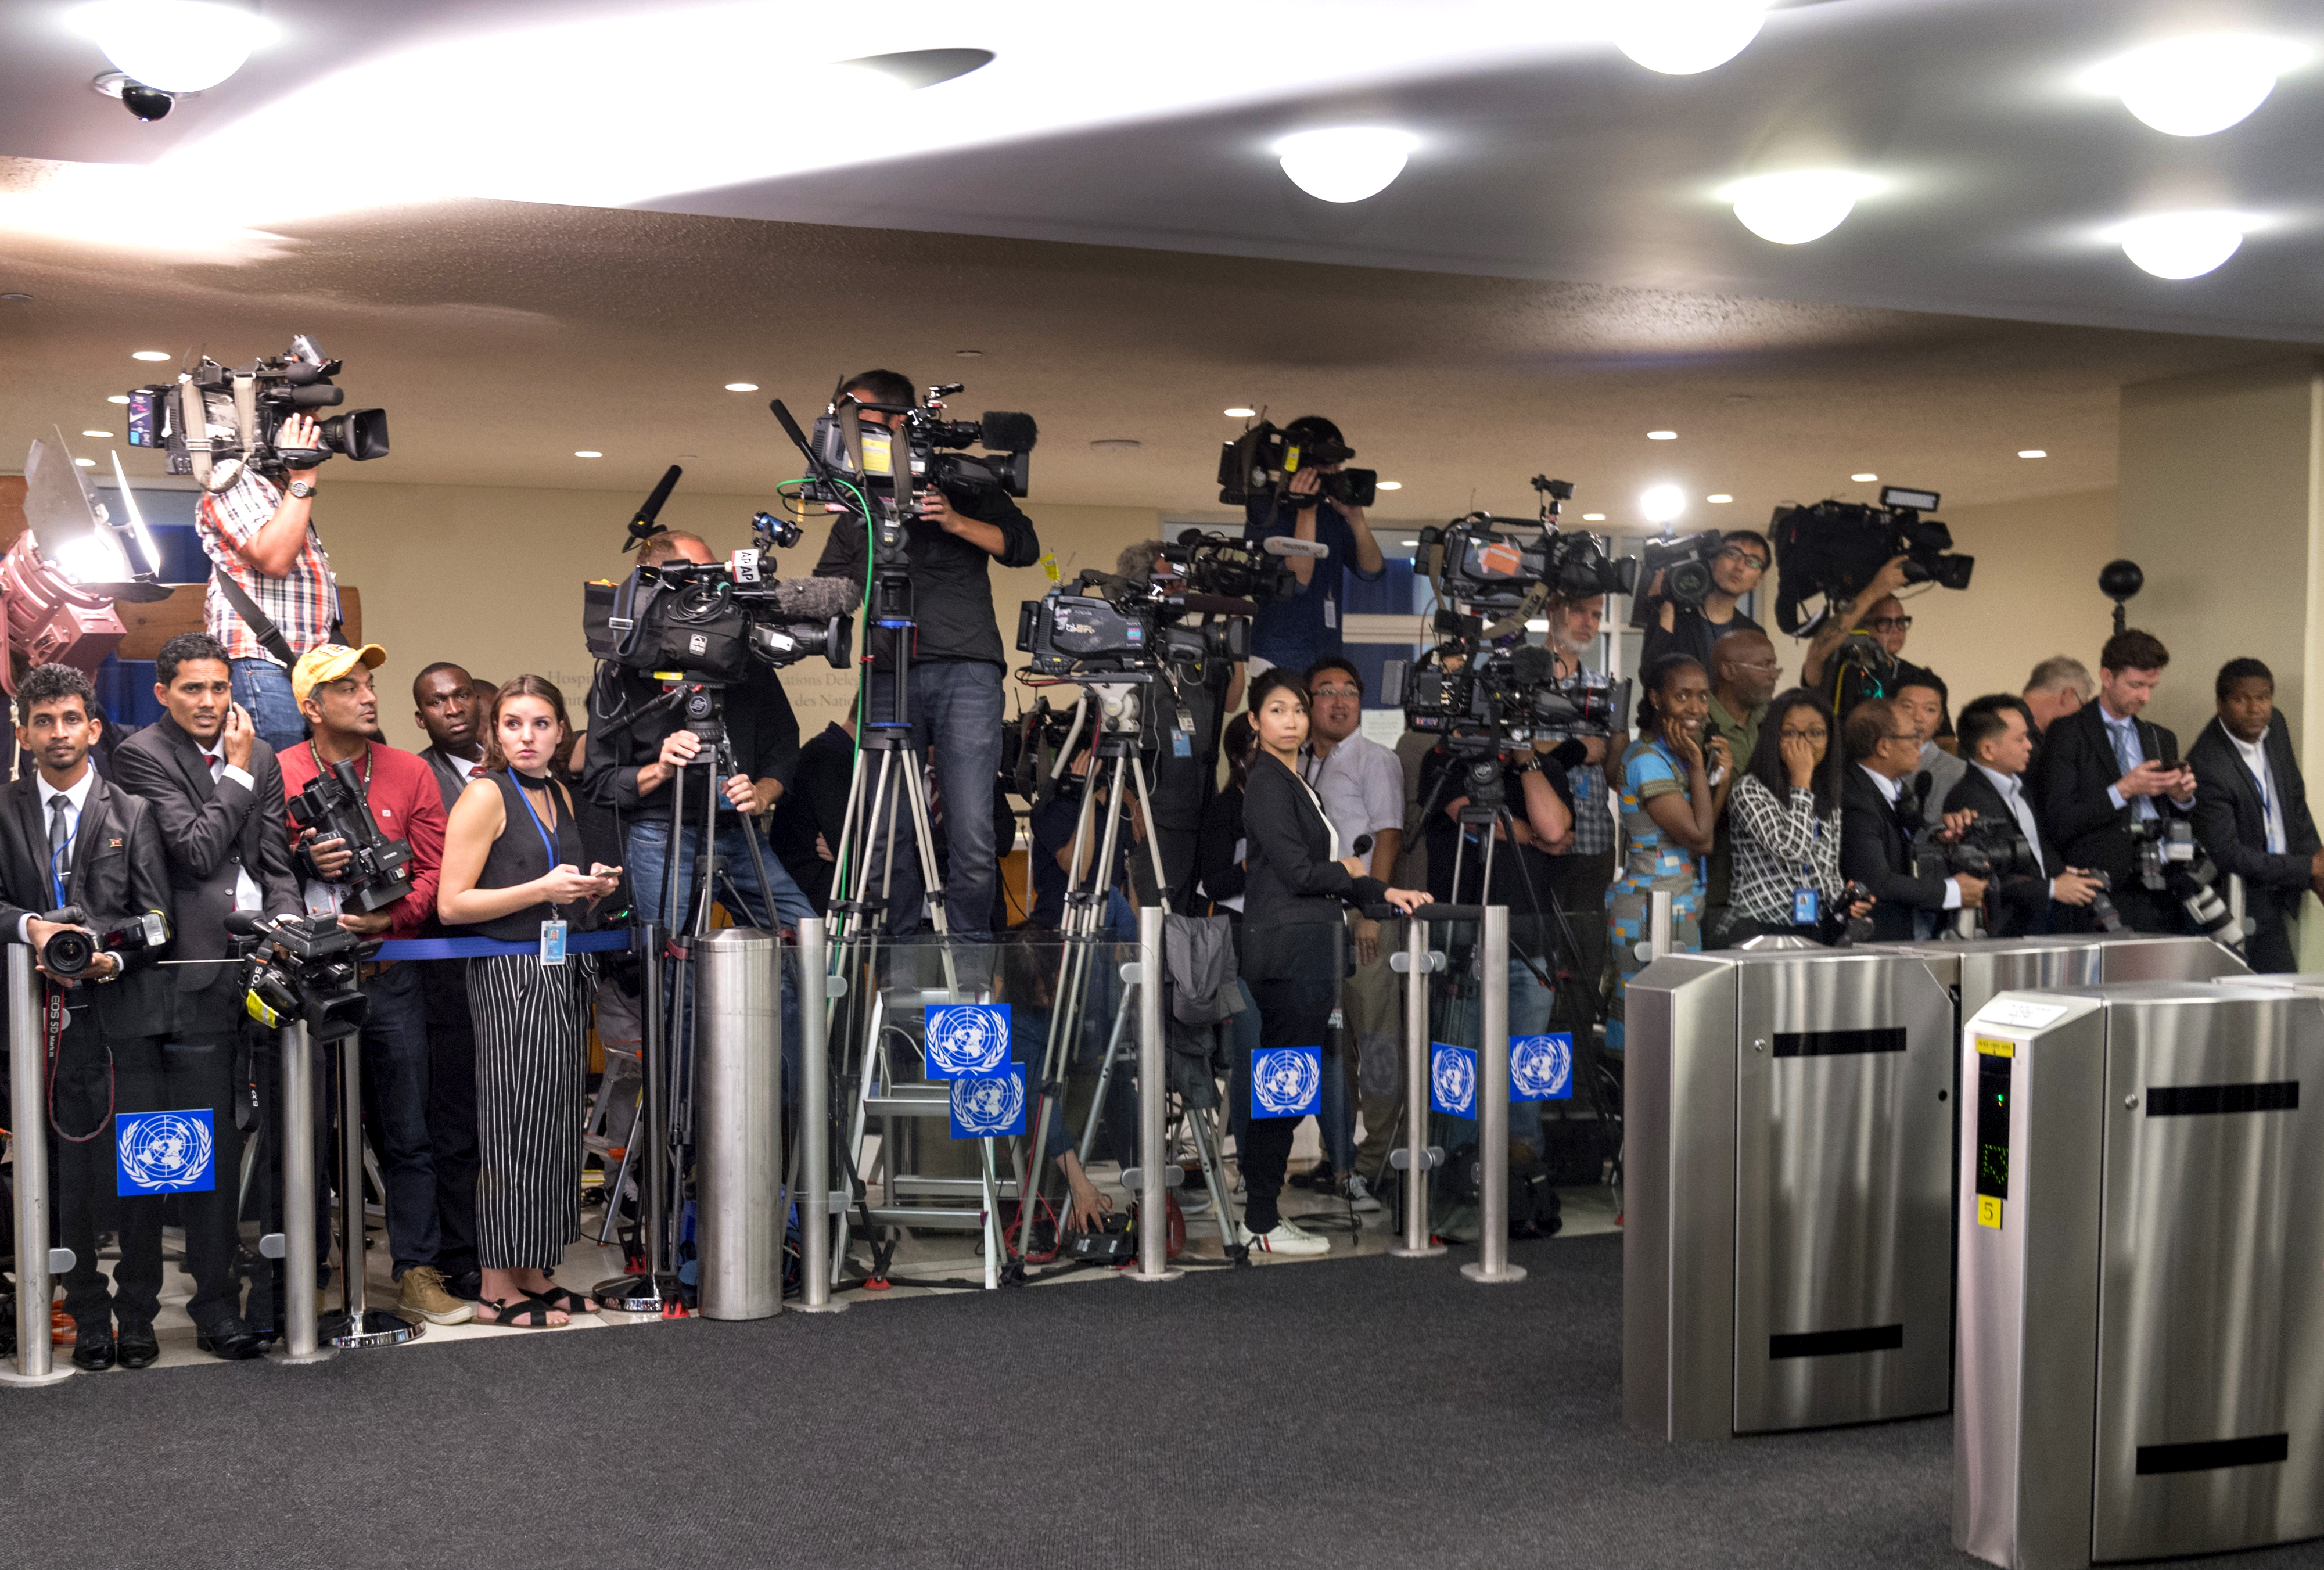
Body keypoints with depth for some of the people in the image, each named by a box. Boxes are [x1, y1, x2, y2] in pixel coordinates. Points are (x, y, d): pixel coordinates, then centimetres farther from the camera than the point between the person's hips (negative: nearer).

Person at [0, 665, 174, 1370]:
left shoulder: (134, 813, 5)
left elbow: (156, 915, 1)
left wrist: (113, 959, -17)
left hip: (124, 1015, -1)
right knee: (64, 1178, 6)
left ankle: (137, 1317, 14)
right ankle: (88, 1318, 17)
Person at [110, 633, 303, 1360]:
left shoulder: (260, 756, 15)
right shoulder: (142, 755, -1)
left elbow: (276, 862, 12)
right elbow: (197, 849, -11)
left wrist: (287, 923, -6)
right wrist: (237, 772, -2)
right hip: (199, 970, -4)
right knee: (209, 1149, 1)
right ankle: (216, 1303, 11)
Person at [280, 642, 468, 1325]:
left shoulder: (409, 772, 5)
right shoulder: (277, 775, 1)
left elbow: (435, 871, 2)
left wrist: (389, 917, -13)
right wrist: (302, 862, -16)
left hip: (389, 973, 1)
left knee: (406, 1134, 4)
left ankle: (417, 1273, 10)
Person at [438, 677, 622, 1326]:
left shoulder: (560, 796, 15)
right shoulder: (485, 795, -7)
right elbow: (451, 905, -12)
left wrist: (592, 890, 6)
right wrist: (542, 889, -17)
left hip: (563, 973, 7)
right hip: (510, 975, -7)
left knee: (555, 1124, 8)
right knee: (515, 1126, -5)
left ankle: (536, 1275, 16)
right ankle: (498, 1287, 2)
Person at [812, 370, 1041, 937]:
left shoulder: (961, 484, 12)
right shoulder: (858, 507, 22)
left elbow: (1024, 546, 3)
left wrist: (956, 522, -8)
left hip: (965, 671, -3)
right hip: (890, 675, 3)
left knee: (971, 830, -11)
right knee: (888, 831, -3)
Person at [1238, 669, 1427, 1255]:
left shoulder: (1296, 784, 20)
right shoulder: (1267, 783, -10)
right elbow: (1298, 871, -16)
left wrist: (1383, 894, 8)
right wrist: (1350, 872, 1)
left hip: (1305, 947, 10)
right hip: (1290, 947, -10)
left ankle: (1258, 1212, 16)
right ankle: (1263, 1224, -1)